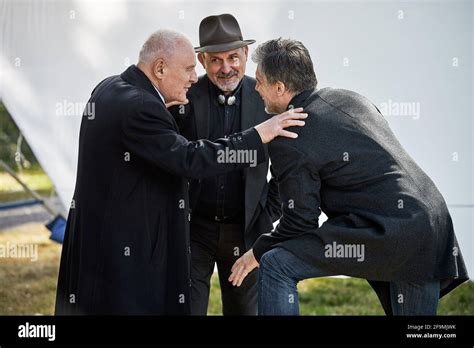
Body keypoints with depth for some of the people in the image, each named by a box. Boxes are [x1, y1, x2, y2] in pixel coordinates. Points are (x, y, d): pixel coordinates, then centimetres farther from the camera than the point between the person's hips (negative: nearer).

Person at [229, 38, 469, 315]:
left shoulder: (288, 141, -9)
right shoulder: (350, 98, 15)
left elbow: (301, 222, -6)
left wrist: (258, 252, 9)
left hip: (386, 233, -9)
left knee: (276, 264, -4)